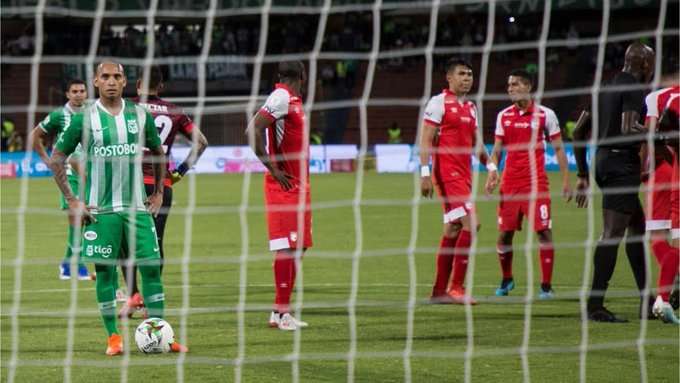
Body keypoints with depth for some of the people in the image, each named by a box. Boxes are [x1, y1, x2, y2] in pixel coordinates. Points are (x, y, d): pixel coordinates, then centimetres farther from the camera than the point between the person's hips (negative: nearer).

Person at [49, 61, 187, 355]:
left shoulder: (140, 116, 5)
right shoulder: (84, 119, -3)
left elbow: (158, 153, 21)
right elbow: (57, 159, 2)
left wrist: (158, 193, 14)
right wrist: (71, 201, -2)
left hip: (137, 206, 2)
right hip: (100, 209, -2)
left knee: (151, 267, -2)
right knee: (105, 271, 0)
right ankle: (113, 338, 7)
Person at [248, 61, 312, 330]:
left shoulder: (292, 100, 15)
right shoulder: (282, 97, -13)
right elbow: (254, 129, -22)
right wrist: (274, 169, -18)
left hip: (298, 184, 10)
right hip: (285, 186, -10)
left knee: (298, 247, 10)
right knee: (287, 247, -9)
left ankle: (281, 311, 14)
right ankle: (281, 311, -8)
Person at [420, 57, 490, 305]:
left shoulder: (470, 107, 18)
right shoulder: (439, 103, -6)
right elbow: (426, 139, -10)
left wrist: (489, 164, 13)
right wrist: (425, 173, -17)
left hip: (464, 174, 8)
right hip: (447, 172, -8)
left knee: (453, 230, 9)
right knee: (470, 223, -17)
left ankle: (439, 291, 14)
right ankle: (457, 288, -13)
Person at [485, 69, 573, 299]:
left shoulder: (545, 114, -1)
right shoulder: (503, 116, 9)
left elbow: (558, 149, 2)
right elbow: (497, 150, 14)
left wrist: (566, 180, -4)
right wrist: (492, 174, -2)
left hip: (537, 182, -3)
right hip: (510, 183, 3)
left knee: (544, 232, -8)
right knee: (504, 234, 3)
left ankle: (546, 286, -1)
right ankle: (506, 280, 23)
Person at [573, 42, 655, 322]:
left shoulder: (606, 89, 18)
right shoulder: (634, 89, -8)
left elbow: (579, 132, 18)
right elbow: (628, 130, -23)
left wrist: (583, 176, 21)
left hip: (602, 160, 10)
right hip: (623, 164, -10)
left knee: (637, 226, 17)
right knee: (613, 233, -11)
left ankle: (647, 302, 20)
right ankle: (595, 305, -15)